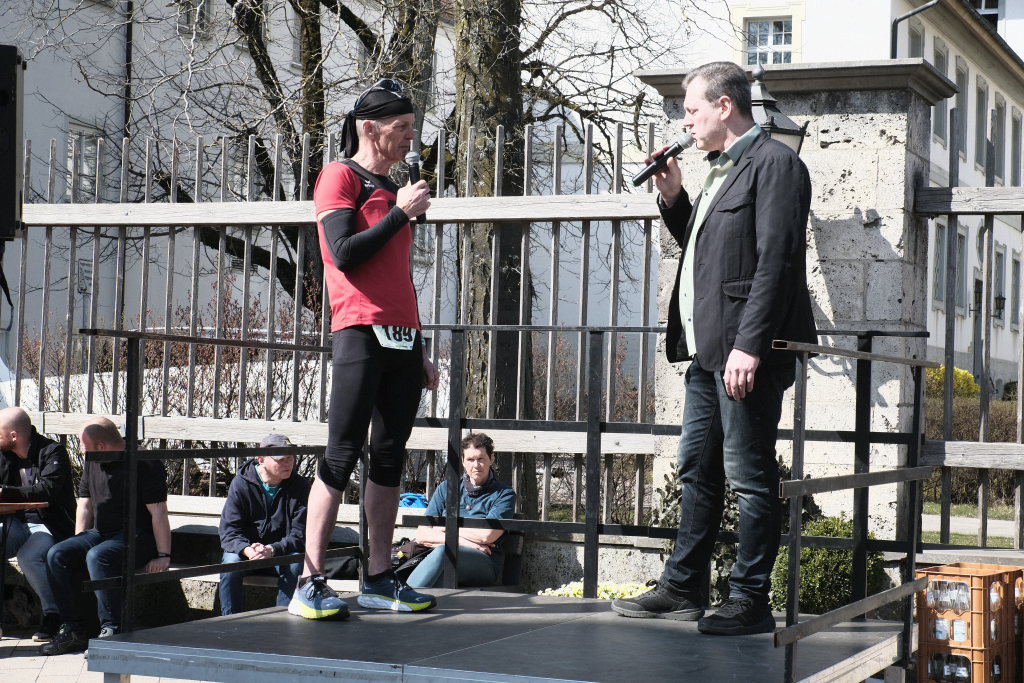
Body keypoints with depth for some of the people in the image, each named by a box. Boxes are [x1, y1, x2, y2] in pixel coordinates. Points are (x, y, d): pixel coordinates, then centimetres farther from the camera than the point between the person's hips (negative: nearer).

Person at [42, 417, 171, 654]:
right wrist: (79, 545, 5)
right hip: (100, 534, 8)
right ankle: (73, 630, -12)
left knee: (98, 556, -35)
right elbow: (85, 506, 17)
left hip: (137, 536, -8)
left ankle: (112, 630, -31)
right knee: (57, 555, -14)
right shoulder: (92, 465, 13)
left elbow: (158, 513, -16)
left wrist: (163, 556, -19)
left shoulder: (144, 464, -13)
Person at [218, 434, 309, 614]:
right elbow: (229, 531, -11)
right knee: (231, 561, -31)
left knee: (295, 564, -31)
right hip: (245, 549, 0)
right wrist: (247, 550, -34)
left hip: (281, 553, 0)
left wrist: (272, 550, -30)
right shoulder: (241, 483, -7)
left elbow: (300, 534, -11)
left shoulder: (299, 485, -6)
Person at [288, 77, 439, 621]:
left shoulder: (389, 188, 23)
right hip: (361, 334, -8)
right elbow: (345, 255, -14)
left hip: (402, 339, 8)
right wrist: (401, 214, -10)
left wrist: (419, 351, 23)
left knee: (390, 457, 6)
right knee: (341, 457, -10)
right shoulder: (341, 176, -1)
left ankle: (378, 580, 10)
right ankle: (310, 585, -9)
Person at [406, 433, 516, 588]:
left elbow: (487, 535, -5)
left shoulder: (504, 494, 12)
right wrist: (463, 541, -4)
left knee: (443, 551, -36)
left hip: (485, 566, -2)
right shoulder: (447, 488, 20)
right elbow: (422, 535, 10)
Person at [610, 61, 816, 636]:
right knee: (698, 470, 14)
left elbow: (776, 260, -19)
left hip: (745, 354, -10)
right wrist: (673, 198, 12)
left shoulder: (774, 163, -10)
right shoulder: (725, 169, 20)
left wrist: (749, 345, -24)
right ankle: (684, 589, 23)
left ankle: (751, 602, 3)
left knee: (750, 477, -4)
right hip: (709, 350, 10)